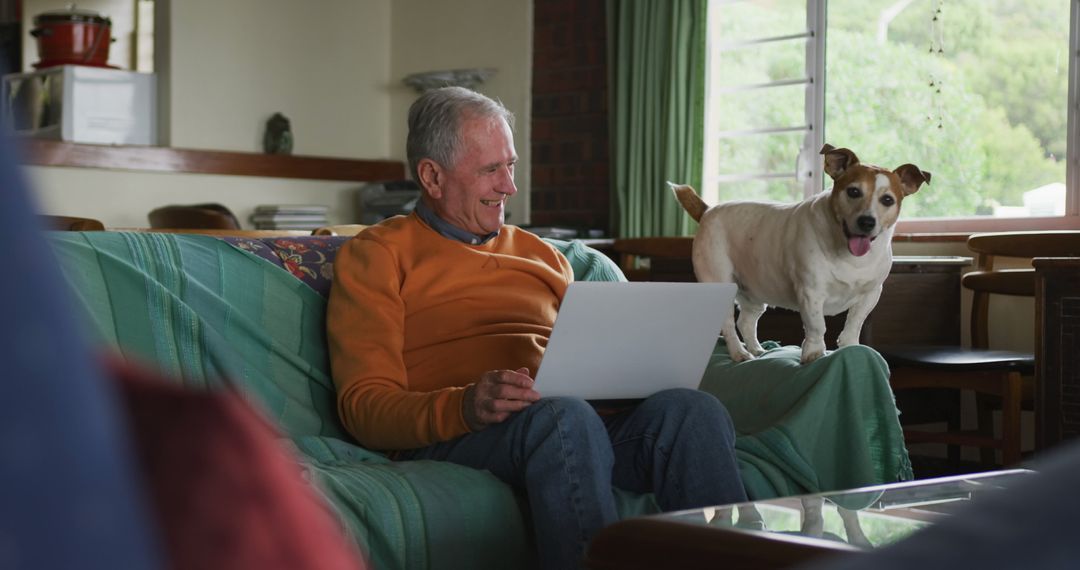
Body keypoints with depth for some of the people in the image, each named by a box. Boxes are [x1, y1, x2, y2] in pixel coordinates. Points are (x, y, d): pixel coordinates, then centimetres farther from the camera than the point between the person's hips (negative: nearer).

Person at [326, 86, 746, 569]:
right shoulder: (375, 255, 10)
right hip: (447, 439, -5)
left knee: (693, 410, -25)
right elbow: (363, 404, -1)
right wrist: (465, 406, -21)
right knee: (564, 416, -38)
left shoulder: (539, 254, 28)